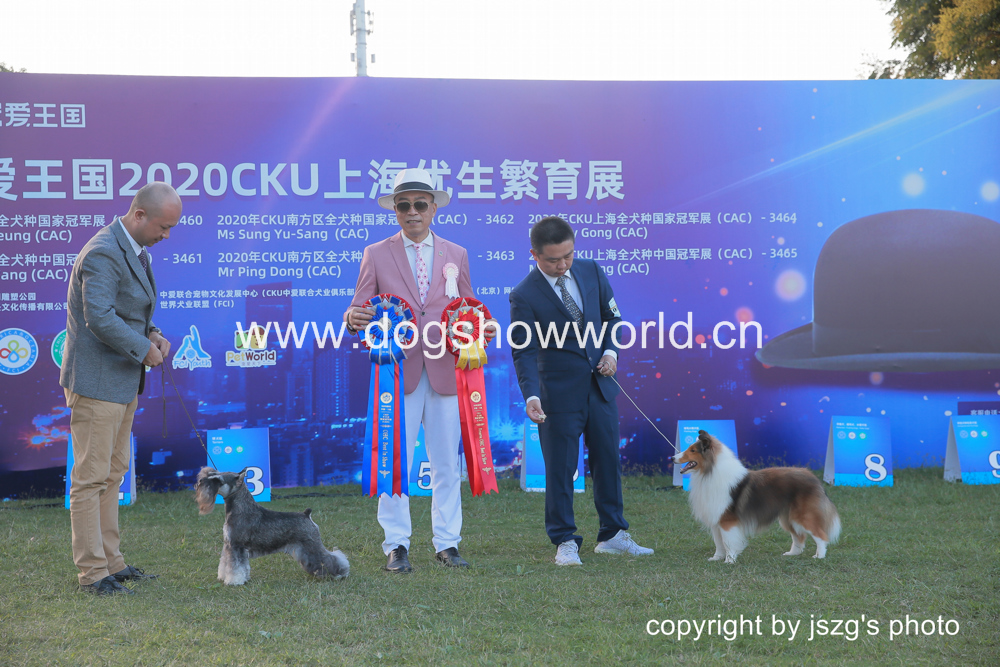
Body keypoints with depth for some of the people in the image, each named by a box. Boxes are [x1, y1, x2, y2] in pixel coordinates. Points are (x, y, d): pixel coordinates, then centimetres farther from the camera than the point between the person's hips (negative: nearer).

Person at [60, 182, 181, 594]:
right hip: (95, 381, -10)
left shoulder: (134, 251, 12)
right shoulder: (103, 253, -20)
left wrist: (153, 334, 4)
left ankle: (109, 561, 23)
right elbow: (99, 318, -28)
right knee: (91, 476, -5)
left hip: (122, 381, 10)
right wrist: (144, 349, -17)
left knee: (113, 473, 15)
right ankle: (92, 573, 0)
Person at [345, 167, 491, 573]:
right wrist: (354, 319, -19)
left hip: (445, 371, 2)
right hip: (397, 371, -2)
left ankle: (447, 543, 13)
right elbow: (360, 310, 4)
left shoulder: (457, 255, 14)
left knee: (447, 462, 5)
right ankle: (396, 546, 6)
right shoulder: (375, 255, 8)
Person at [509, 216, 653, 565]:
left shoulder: (591, 271, 1)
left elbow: (612, 316, 13)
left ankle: (612, 535, 25)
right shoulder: (524, 296, -13)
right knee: (560, 469, 0)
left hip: (600, 385, 5)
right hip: (559, 392, -5)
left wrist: (611, 351, -5)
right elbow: (524, 351, -15)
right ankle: (565, 542, 12)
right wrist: (531, 395, -29)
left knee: (608, 460, 12)